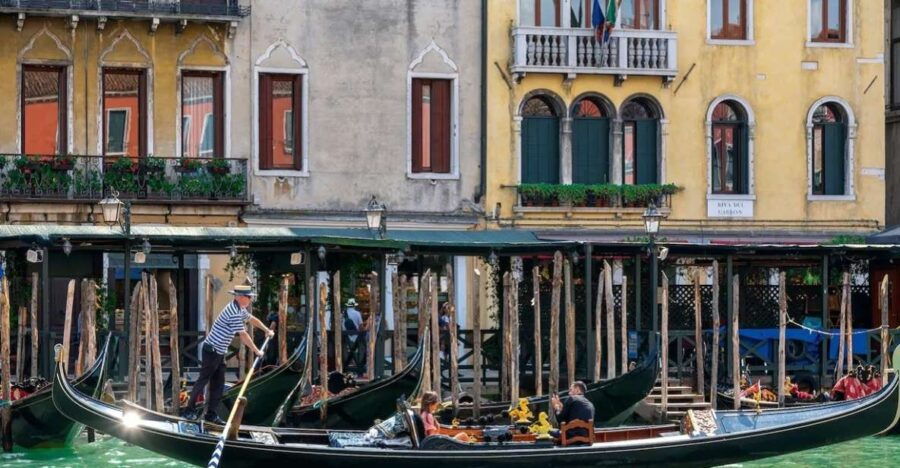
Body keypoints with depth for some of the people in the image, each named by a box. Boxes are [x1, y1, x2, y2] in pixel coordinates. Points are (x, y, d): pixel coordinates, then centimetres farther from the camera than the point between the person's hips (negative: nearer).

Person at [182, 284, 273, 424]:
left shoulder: (240, 309, 8)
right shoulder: (234, 313, -23)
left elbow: (251, 319, 28)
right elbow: (243, 335, -21)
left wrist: (267, 330, 28)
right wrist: (256, 351, -11)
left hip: (219, 353, 10)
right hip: (211, 351, -10)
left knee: (218, 384, 8)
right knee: (203, 380, -2)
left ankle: (211, 414, 12)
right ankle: (189, 410, 6)